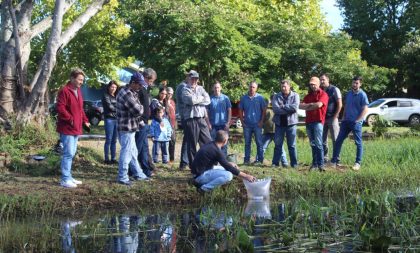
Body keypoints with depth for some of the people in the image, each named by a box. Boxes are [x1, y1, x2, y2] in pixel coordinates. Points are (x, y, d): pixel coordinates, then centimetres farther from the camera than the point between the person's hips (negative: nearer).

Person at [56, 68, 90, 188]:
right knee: (68, 154, -9)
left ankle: (68, 176, 23)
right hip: (67, 128, -9)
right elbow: (60, 108, -21)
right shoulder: (64, 91, -14)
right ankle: (65, 179, -4)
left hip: (76, 128, 9)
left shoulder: (78, 91, 15)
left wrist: (85, 120, 12)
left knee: (71, 154, 15)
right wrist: (70, 119, -22)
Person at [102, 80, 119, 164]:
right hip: (109, 119, -6)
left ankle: (113, 158, 12)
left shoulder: (116, 97, 17)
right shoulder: (106, 96, -1)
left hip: (117, 119, 6)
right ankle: (106, 159, 0)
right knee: (109, 140, -4)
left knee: (114, 141, 8)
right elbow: (110, 107, -9)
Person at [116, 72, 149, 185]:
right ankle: (122, 177, 3)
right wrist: (141, 107, -4)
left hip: (130, 128, 11)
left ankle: (138, 174, 32)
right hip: (127, 128, -11)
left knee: (133, 152, 20)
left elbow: (136, 107, 17)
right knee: (126, 152, -4)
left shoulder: (130, 92, 12)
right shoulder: (127, 94, -23)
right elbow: (138, 110, -26)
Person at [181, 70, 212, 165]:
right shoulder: (185, 90, 2)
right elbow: (191, 100, -16)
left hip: (201, 119, 5)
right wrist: (201, 98, 0)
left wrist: (196, 100, -7)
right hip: (190, 120, -5)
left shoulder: (201, 89, 17)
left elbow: (208, 100, 3)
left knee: (208, 142, 2)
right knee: (192, 145, 1)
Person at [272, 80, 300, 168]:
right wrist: (289, 109, -13)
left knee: (292, 145, 4)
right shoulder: (276, 96, 4)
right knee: (278, 144, 5)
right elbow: (275, 109, -11)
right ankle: (275, 163, 10)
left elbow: (295, 107, -14)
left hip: (291, 123, -1)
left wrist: (283, 106, -9)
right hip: (279, 123, 1)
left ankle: (294, 163, 9)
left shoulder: (295, 95, 2)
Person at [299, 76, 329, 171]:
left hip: (318, 121, -6)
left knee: (318, 144, -11)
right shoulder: (308, 96, 20)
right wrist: (311, 104, -10)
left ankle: (321, 164, -11)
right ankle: (314, 164, 8)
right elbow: (300, 106, 7)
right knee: (313, 144, 6)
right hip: (309, 122, 6)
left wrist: (307, 107, -1)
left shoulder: (323, 94, 1)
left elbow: (319, 104, -14)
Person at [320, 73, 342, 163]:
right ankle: (324, 158, 13)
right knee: (323, 140, 6)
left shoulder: (334, 90, -3)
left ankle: (337, 158, 4)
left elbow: (340, 104, -6)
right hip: (322, 118, 5)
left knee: (335, 139, -1)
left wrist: (335, 117, -11)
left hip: (332, 118, -5)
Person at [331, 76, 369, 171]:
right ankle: (334, 160, 8)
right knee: (338, 140, 3)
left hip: (356, 122, -6)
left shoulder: (362, 95, -7)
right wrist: (344, 118, 10)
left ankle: (358, 163, 8)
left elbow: (365, 110, -11)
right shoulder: (349, 93, 12)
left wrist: (357, 120, -16)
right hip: (346, 121, 7)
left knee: (358, 143, 1)